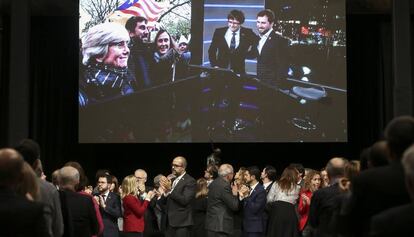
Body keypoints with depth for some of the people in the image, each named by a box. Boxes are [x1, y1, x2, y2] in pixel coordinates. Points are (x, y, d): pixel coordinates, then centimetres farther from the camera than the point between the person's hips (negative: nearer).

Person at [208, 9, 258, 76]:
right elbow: (212, 51, 8)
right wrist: (214, 65, -2)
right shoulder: (219, 32, 4)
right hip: (220, 70, 0)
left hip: (238, 71, 0)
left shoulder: (247, 33, 1)